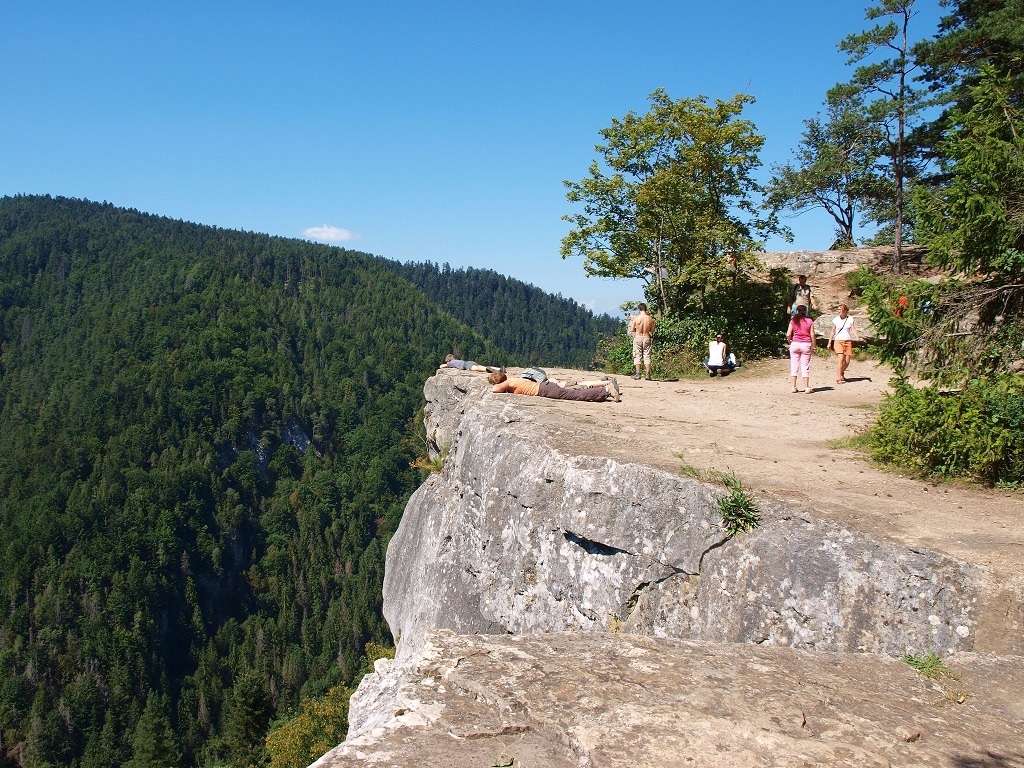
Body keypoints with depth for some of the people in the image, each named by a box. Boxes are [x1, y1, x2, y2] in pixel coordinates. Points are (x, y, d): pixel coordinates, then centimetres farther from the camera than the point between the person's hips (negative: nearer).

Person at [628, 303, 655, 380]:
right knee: (647, 356, 7)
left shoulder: (636, 318, -11)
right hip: (647, 338, 2)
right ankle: (648, 374, 3)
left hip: (638, 337, -2)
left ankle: (638, 373, 3)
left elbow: (631, 330, -6)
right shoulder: (650, 319, -4)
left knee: (637, 356, 6)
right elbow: (652, 331, 3)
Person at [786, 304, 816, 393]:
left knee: (794, 366, 7)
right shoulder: (810, 321, 0)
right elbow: (812, 334, -3)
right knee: (805, 367, 3)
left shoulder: (793, 321, 0)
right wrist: (813, 345, 7)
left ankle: (794, 387, 6)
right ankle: (807, 388, 2)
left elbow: (788, 334, -5)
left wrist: (789, 341, 14)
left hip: (795, 344, 0)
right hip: (806, 345, 0)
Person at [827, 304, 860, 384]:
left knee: (847, 361, 3)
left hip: (848, 341, 2)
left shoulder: (850, 319, 3)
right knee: (840, 359, -19)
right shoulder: (835, 319, 2)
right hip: (838, 341, -2)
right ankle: (838, 378, -19)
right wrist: (829, 343, 7)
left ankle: (841, 373, 31)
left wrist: (857, 337, -24)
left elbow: (853, 329, -5)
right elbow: (833, 332, 8)